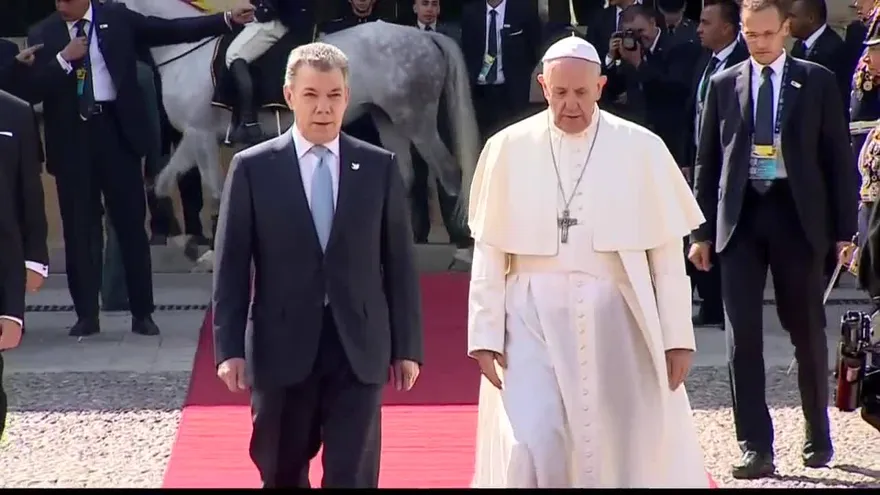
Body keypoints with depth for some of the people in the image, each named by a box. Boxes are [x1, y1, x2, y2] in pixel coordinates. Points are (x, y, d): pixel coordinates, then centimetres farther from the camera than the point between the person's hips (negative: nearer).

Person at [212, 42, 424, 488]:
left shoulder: (380, 167, 4)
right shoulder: (252, 168, 0)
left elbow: (399, 262, 6)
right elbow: (231, 266, 0)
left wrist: (407, 346, 4)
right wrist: (229, 348, -5)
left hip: (359, 350, 0)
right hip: (282, 348, 0)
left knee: (353, 476, -3)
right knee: (283, 475, 13)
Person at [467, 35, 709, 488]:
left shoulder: (641, 149, -2)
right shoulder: (508, 149, 0)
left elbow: (667, 253, 0)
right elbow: (488, 252, 2)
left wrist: (678, 337, -2)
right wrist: (485, 334, -2)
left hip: (615, 319, 0)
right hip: (533, 319, 0)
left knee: (622, 451, 8)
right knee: (528, 452, -10)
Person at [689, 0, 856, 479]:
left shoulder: (817, 82, 3)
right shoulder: (724, 84, 7)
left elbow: (838, 156, 3)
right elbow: (707, 162, 9)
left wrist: (844, 228, -1)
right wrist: (702, 231, 5)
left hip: (797, 215, -1)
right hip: (741, 217, 1)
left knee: (807, 332, 9)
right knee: (743, 335, -5)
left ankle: (818, 437, 26)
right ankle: (755, 446, -2)